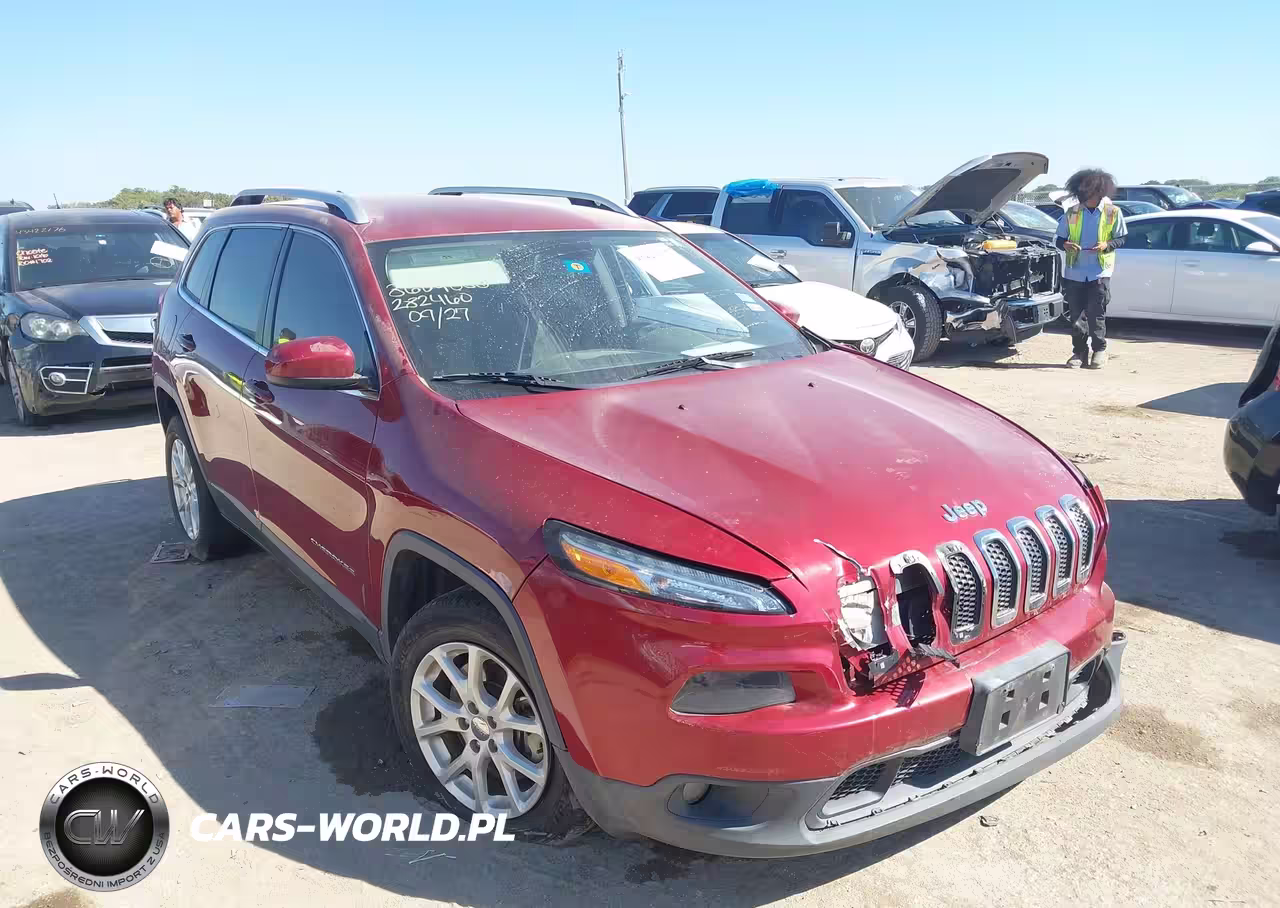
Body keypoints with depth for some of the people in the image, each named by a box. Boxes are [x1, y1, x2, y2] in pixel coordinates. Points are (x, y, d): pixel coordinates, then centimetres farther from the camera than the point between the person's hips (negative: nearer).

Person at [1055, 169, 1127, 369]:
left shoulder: (1112, 212, 2)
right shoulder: (1072, 213, 5)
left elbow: (1120, 239, 6)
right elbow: (1059, 239, 10)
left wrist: (1107, 245, -15)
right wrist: (1066, 245, -14)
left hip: (1100, 272, -2)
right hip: (1075, 272, 2)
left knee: (1096, 314, -6)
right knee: (1076, 315, 4)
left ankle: (1099, 349, 9)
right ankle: (1079, 352, 15)